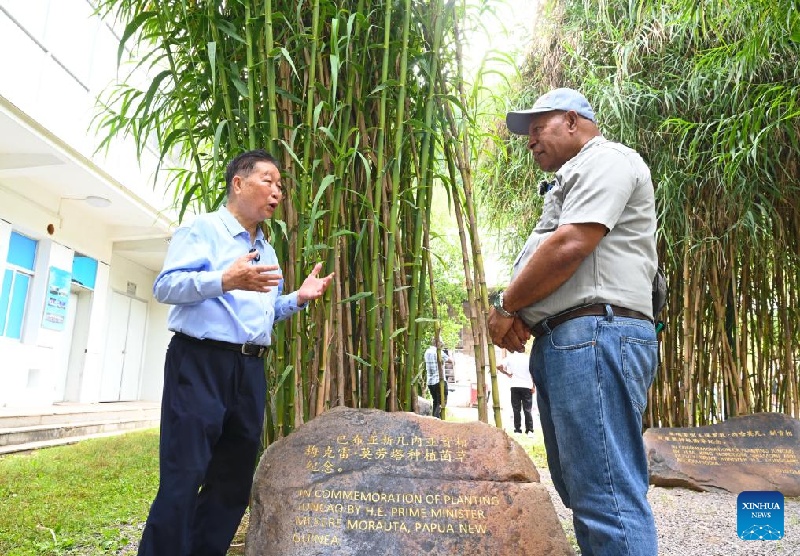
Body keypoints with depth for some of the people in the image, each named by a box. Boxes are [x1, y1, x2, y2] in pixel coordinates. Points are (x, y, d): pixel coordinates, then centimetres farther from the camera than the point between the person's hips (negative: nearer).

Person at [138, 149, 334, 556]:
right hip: (200, 362, -7)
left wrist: (298, 298, 8)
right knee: (183, 478, -7)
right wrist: (226, 281, -27)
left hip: (250, 369, 8)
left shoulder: (267, 251, 21)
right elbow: (164, 286, -13)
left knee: (234, 480, 12)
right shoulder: (202, 229, -1)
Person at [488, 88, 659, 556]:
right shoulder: (574, 178, 30)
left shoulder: (606, 159, -1)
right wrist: (522, 314, 6)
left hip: (595, 336, -10)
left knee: (607, 499, -11)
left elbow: (569, 247, -15)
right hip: (563, 342, 11)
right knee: (583, 492, 12)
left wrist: (506, 306, -4)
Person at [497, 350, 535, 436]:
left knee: (516, 410, 5)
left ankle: (518, 430, 3)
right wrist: (534, 386, 0)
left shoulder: (510, 358, 3)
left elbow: (499, 366, -5)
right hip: (527, 386, 0)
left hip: (515, 386, 0)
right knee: (527, 410, 4)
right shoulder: (527, 358, 1)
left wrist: (507, 373, 9)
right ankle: (529, 430, 1)